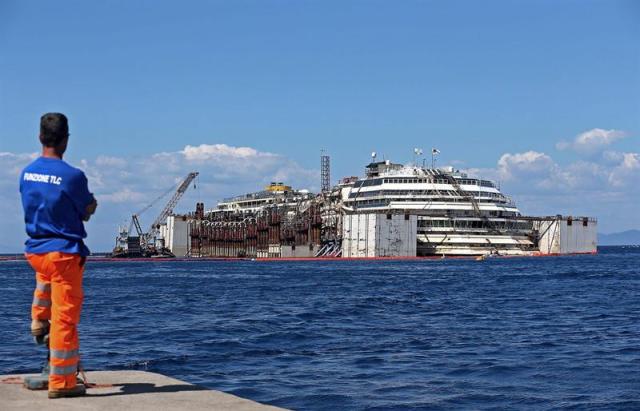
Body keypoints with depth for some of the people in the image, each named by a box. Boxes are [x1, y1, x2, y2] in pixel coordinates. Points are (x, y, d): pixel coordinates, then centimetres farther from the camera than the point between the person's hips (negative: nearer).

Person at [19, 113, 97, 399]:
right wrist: (91, 202, 19)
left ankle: (39, 320, 34)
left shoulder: (26, 173, 4)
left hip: (34, 251, 6)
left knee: (46, 275, 43)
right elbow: (88, 211, -3)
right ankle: (61, 383, 4)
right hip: (64, 252, -6)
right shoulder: (72, 176, -16)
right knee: (65, 318, 0)